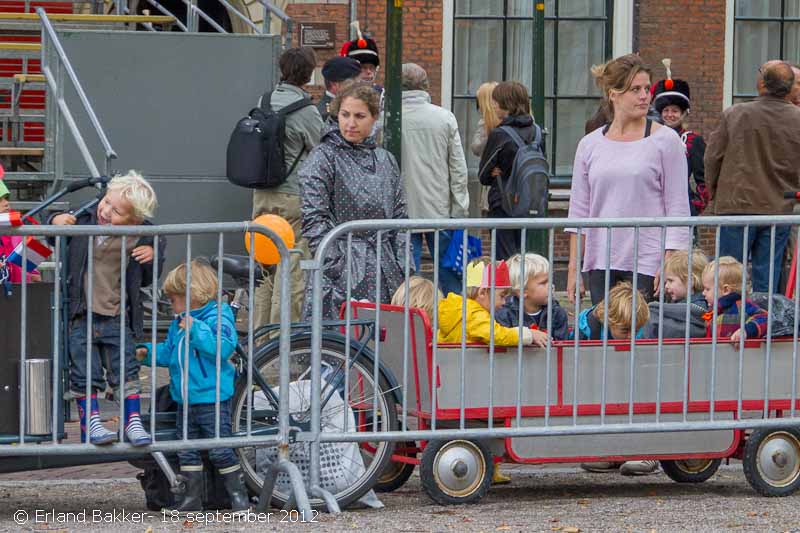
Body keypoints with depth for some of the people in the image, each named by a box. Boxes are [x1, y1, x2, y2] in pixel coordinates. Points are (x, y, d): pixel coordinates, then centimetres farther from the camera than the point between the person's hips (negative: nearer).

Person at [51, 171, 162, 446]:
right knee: (84, 375, 1)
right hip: (80, 318, 0)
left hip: (117, 319, 0)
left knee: (125, 371, 4)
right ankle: (90, 423, 10)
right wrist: (56, 222, -10)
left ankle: (133, 421, 14)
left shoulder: (139, 239, -6)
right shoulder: (82, 222, -7)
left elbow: (146, 279, 10)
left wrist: (153, 256, -10)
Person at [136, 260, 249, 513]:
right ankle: (192, 496, 18)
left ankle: (238, 494, 4)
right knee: (186, 449, 11)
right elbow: (168, 351, 26)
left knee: (219, 450, -6)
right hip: (185, 400, 9)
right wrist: (148, 352, 10)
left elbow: (224, 347, -27)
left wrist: (196, 330, -28)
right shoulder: (179, 323, 15)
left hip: (212, 399, -9)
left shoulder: (218, 317, -12)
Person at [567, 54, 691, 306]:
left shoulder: (665, 140, 0)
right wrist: (573, 268, 9)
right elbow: (579, 211, 13)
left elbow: (678, 208, -2)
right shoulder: (590, 145, 10)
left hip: (648, 264, -3)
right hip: (601, 263, 3)